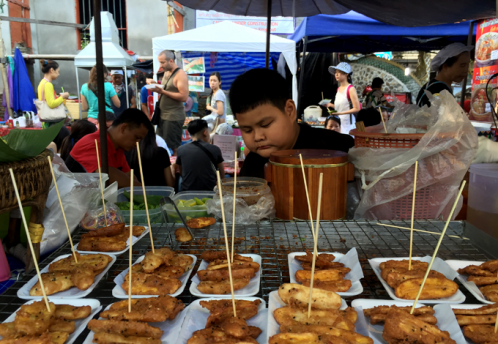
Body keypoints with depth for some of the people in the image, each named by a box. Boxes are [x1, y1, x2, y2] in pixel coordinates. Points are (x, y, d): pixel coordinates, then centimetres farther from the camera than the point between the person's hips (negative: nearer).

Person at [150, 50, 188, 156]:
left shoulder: (180, 74, -13)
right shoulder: (167, 73, 15)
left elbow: (184, 97, -22)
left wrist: (163, 91, -21)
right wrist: (158, 90, 7)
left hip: (174, 116, -9)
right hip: (163, 115, 9)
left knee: (173, 147, -4)